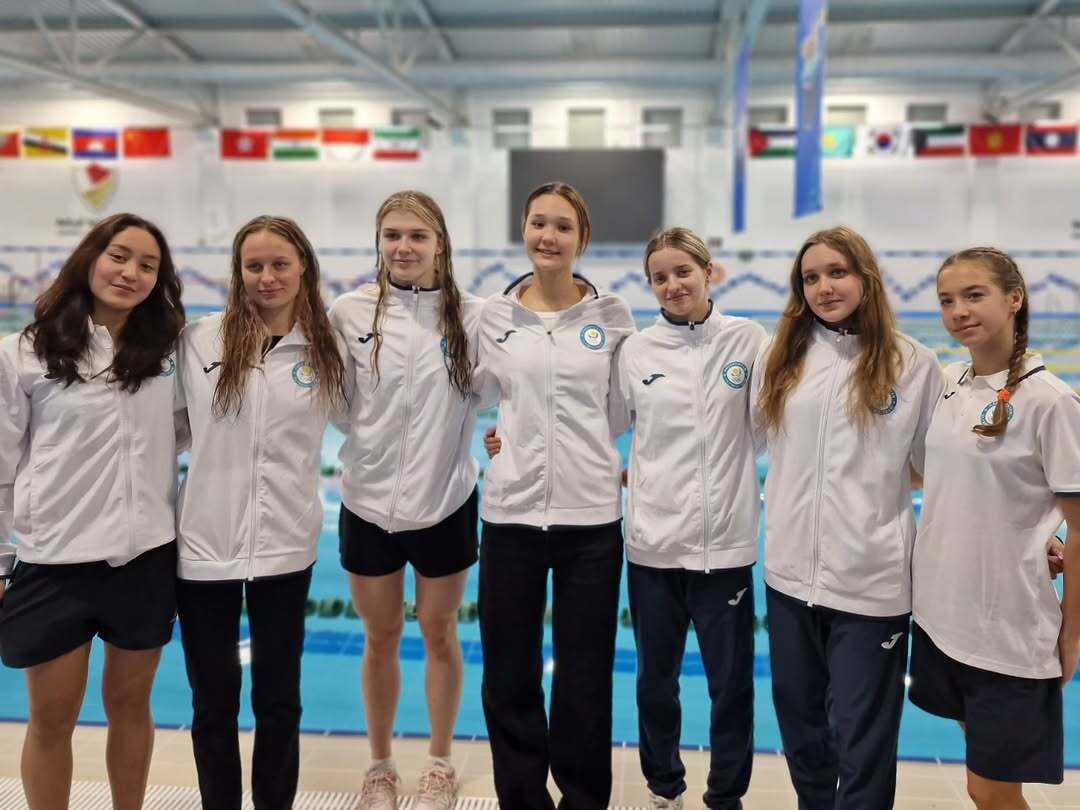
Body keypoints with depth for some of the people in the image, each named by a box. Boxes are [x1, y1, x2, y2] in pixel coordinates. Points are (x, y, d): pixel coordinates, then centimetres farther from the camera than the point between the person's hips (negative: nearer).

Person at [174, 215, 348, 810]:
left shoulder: (327, 351, -1)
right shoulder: (199, 341, -4)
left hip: (285, 547, 1)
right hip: (203, 544, 0)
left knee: (279, 698, 14)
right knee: (213, 702, 13)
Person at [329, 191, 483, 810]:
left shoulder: (473, 315, -8)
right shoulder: (350, 312, -6)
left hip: (446, 503, -1)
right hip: (368, 503, 1)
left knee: (440, 634, 15)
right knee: (382, 639, 16)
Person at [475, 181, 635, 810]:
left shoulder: (612, 316, 0)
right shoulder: (495, 316, 3)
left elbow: (617, 416, 7)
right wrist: (517, 439, 5)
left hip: (591, 516, -1)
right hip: (510, 512, 1)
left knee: (585, 680, 8)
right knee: (508, 678, 10)